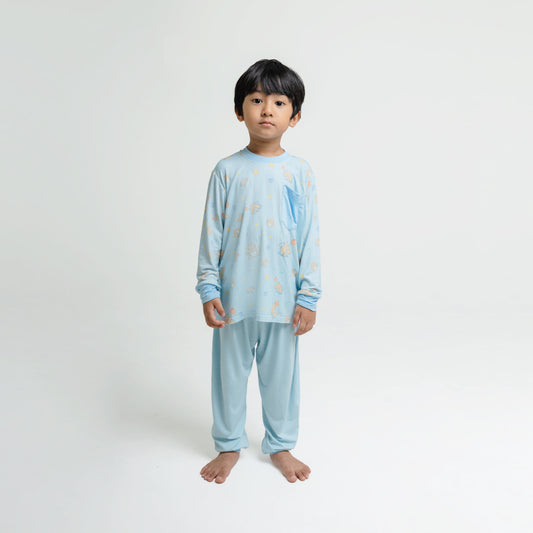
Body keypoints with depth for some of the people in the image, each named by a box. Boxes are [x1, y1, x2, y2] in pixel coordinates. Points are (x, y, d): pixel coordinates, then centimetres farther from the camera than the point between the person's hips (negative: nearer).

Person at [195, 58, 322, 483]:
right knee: (230, 371, 13)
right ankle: (228, 445, 35)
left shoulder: (300, 172, -2)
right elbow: (211, 234, 0)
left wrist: (308, 297, -4)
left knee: (280, 373, 13)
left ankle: (280, 445, 36)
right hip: (234, 293, 0)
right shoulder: (227, 170, -2)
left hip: (282, 295, 0)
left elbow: (310, 238, -1)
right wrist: (208, 288, -4)